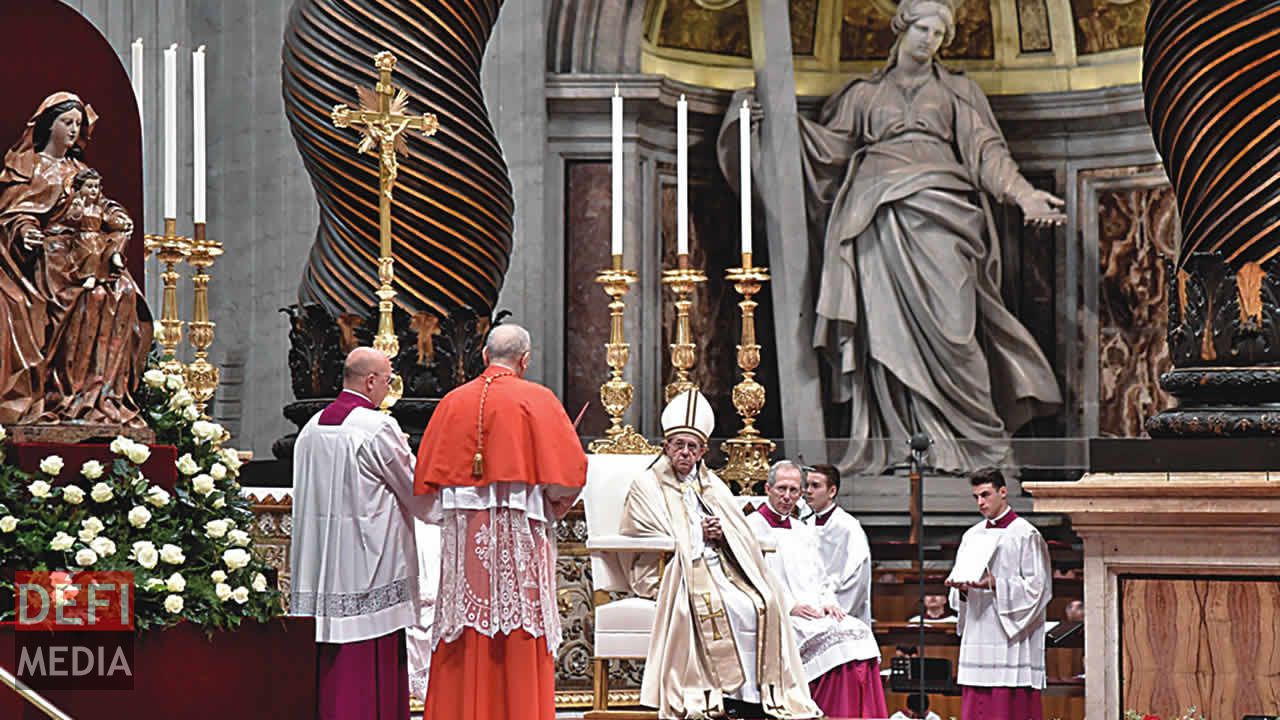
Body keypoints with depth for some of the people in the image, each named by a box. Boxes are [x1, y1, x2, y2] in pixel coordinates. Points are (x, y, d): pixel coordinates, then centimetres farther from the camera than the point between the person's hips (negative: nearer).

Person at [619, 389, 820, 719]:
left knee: (761, 602, -24)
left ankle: (761, 690, -23)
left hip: (719, 568, 5)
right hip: (673, 573, -5)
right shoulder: (647, 487, 8)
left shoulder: (713, 486, 22)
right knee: (714, 606, -35)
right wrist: (697, 535, -5)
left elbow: (742, 535, 16)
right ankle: (727, 690, -31)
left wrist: (720, 533, -7)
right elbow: (645, 539, -3)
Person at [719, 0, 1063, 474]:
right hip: (878, 208, 1)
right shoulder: (866, 93, 23)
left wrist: (1024, 196, -3)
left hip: (937, 204, -1)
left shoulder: (957, 91, 21)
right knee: (885, 323, -10)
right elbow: (831, 146, 16)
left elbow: (986, 150, 11)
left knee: (942, 319, -14)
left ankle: (965, 438, -13)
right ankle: (894, 444, -12)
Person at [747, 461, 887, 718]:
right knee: (830, 636, -31)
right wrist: (790, 606, -15)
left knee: (860, 632, -21)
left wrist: (829, 602, 3)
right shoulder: (752, 527, 4)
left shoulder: (803, 531, 26)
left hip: (814, 611, 6)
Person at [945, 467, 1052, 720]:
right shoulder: (971, 536, 16)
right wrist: (960, 587, -4)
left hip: (1010, 641, -6)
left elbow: (1037, 587, -8)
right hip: (977, 634, 6)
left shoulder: (1026, 535, -3)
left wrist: (996, 585, -19)